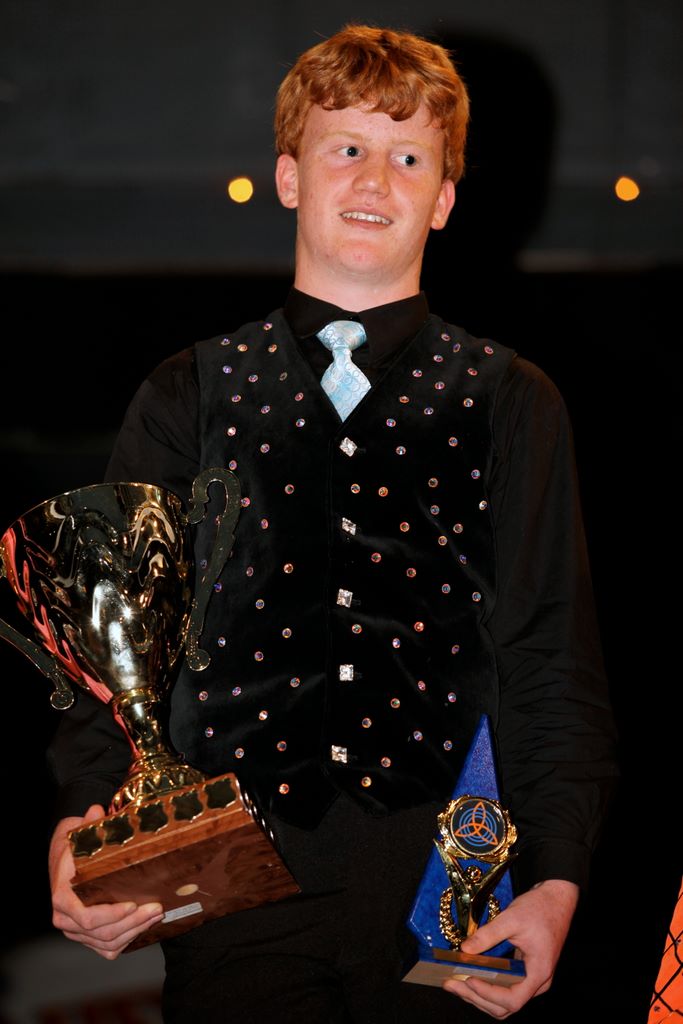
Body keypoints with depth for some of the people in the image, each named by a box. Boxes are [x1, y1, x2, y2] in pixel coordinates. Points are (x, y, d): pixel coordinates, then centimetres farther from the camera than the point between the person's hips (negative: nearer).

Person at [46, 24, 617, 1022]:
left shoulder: (512, 404, 8)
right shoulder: (187, 398, 10)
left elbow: (552, 661, 3)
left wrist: (555, 881, -9)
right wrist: (78, 822, -11)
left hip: (443, 885, 0)